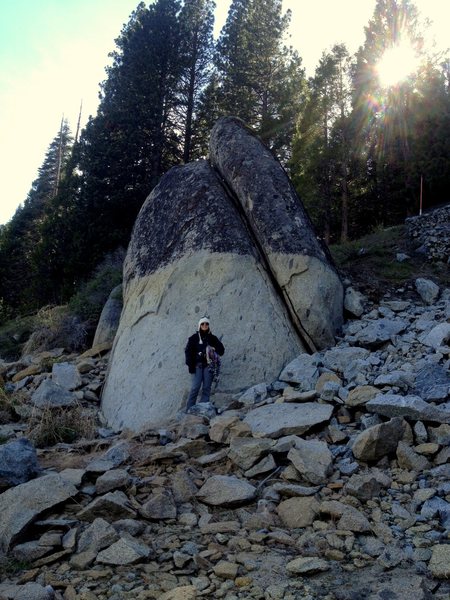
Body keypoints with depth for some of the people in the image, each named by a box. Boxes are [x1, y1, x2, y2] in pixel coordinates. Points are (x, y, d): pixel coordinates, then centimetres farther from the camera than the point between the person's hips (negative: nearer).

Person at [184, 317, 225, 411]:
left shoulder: (212, 338, 12)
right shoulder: (194, 338, 8)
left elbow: (221, 351, 6)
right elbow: (188, 351, 3)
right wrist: (190, 365, -7)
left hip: (208, 365, 2)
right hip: (198, 365, -2)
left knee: (206, 388, -3)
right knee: (195, 387, -11)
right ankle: (189, 409, -8)